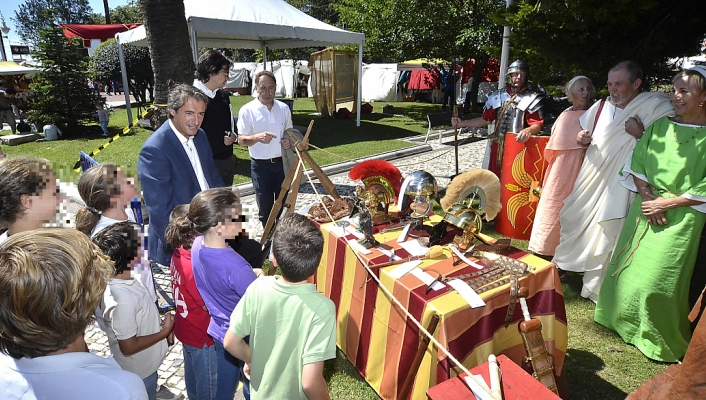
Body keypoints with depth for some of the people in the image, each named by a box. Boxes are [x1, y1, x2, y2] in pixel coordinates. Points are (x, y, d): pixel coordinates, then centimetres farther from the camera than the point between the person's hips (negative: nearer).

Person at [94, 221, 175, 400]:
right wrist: (164, 332, -18)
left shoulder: (125, 280, -9)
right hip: (138, 374, -7)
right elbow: (128, 347, -27)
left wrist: (160, 324, -4)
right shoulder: (122, 300, -36)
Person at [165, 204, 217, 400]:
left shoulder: (179, 254, -11)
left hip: (186, 329, 8)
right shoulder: (194, 268, -36)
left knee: (192, 374, 30)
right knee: (208, 383, 16)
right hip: (201, 335, -8)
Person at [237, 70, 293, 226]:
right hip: (261, 165, -3)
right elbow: (241, 140, -7)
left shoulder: (284, 108, 4)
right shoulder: (247, 110, -6)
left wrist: (289, 140, -7)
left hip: (282, 162, 3)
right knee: (265, 207, 7)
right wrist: (257, 137, -27)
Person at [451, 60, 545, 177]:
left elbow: (538, 124, -11)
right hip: (496, 147, 4)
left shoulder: (532, 99, -3)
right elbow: (485, 119, 14)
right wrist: (463, 123, 6)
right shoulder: (497, 97, 9)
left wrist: (528, 131, -33)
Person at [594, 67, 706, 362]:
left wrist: (665, 204, -15)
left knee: (657, 279, 0)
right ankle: (626, 321, 32)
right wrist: (646, 195, -9)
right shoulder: (660, 126, 6)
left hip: (681, 217, -4)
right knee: (628, 268, 10)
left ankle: (663, 342, 22)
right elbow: (636, 164, 4)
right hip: (645, 207, 4)